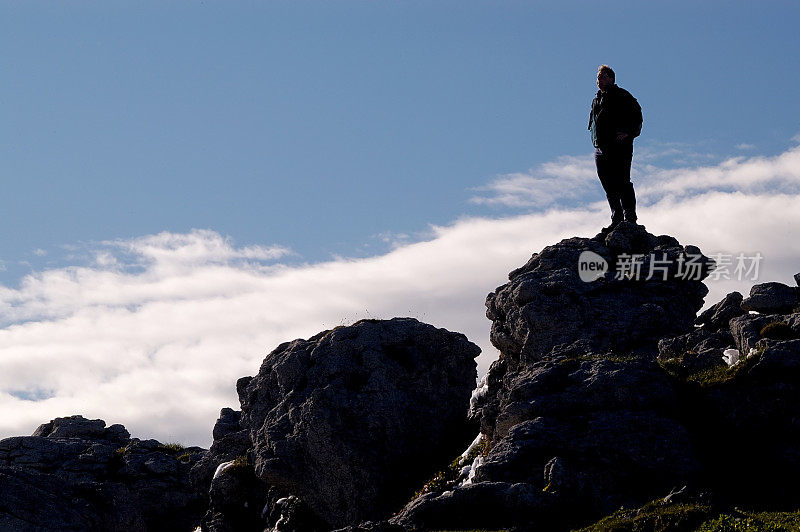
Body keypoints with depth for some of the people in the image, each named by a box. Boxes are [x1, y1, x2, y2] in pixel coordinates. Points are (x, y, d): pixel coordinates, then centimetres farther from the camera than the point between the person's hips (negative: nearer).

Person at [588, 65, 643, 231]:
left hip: (620, 147, -7)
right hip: (601, 149, 7)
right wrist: (596, 140, 13)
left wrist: (627, 133, -19)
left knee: (622, 183, -11)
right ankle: (617, 220, 11)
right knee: (609, 187, 6)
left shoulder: (622, 97, -1)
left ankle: (630, 218, -9)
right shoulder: (597, 100, 22)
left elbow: (636, 117, -5)